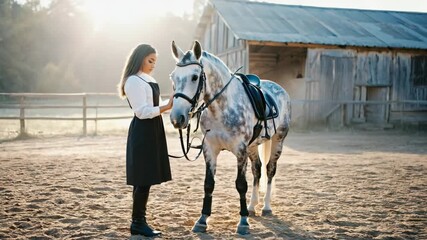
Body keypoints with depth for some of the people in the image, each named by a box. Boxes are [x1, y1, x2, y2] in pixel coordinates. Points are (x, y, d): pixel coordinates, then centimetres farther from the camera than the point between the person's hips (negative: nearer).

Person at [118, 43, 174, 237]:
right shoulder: (134, 81, -13)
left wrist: (172, 103, 2)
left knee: (146, 179, 12)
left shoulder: (149, 79, 17)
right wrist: (167, 107, -25)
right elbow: (142, 112, -19)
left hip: (152, 132, 10)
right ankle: (138, 223, 4)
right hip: (143, 133, -10)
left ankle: (139, 221, 19)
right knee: (143, 179, -5)